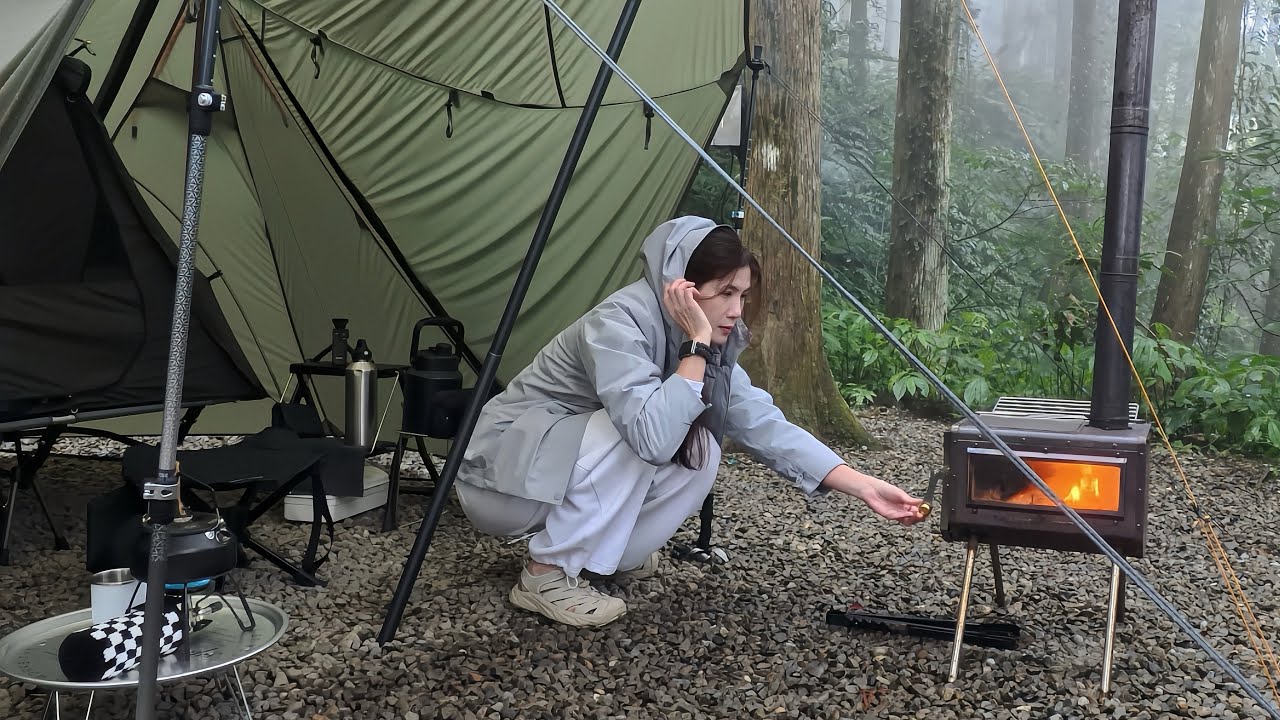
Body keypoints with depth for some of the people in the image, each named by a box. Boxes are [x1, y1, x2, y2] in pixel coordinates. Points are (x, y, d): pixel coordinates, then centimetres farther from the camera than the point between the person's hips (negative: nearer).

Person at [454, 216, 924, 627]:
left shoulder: (711, 343, -4)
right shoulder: (619, 322, -28)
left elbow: (765, 425, -7)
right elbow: (652, 437, -40)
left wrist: (864, 487, -13)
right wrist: (695, 348, -32)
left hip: (572, 463, 7)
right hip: (501, 475, -7)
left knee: (700, 455, -12)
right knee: (633, 439, -31)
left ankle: (602, 550, 8)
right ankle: (546, 574, -14)